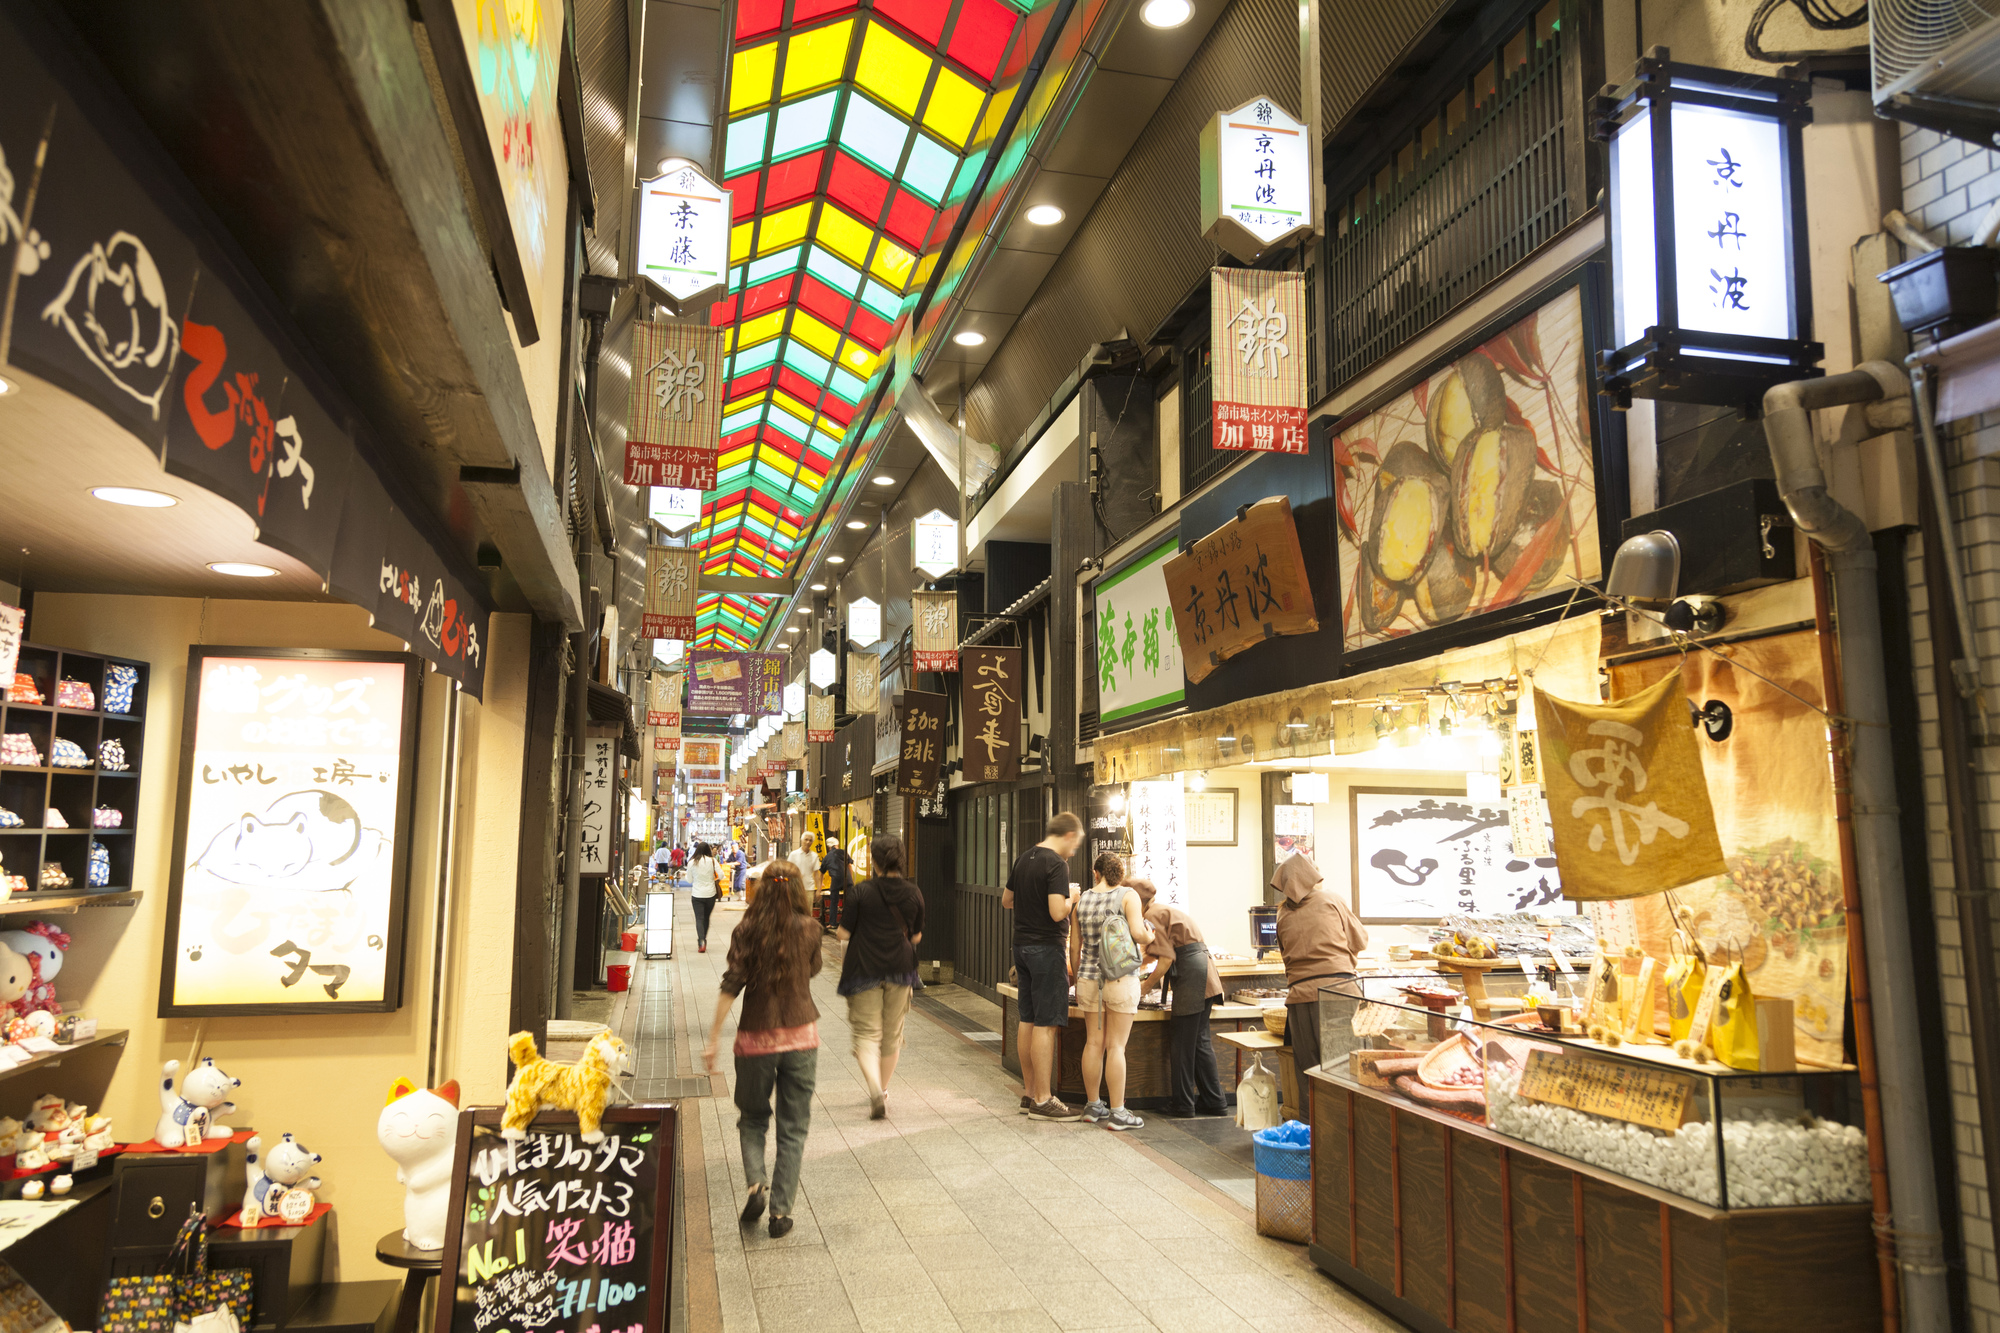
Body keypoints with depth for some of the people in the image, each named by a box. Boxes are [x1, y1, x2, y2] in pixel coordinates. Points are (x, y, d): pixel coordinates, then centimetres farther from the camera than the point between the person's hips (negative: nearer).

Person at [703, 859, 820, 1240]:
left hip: (755, 1037, 0)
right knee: (793, 1128, 9)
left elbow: (731, 985, -10)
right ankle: (781, 1211, 8)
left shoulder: (747, 931, -5)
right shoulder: (809, 929, -4)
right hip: (800, 1036, 0)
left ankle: (756, 1183, -3)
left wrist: (714, 1038, -7)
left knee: (752, 1119, 19)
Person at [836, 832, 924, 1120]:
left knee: (867, 1033, 1)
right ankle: (884, 1090, 28)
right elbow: (917, 936, 6)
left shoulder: (861, 892, -11)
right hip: (901, 969, 3)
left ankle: (875, 1089, -19)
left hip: (865, 969, -3)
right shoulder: (914, 893, -2)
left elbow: (843, 934, -8)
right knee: (892, 1035, 16)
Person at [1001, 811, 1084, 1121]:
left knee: (1027, 1021, 12)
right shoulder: (1056, 864, -14)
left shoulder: (1023, 859, 11)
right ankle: (1043, 1100, -2)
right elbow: (1057, 912, -22)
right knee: (1046, 1025, -5)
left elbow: (1006, 901, 21)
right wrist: (1071, 899, -4)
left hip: (1022, 945, 9)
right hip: (1046, 948, -9)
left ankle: (1029, 1093, 20)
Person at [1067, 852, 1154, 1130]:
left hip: (1089, 979, 4)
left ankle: (1092, 1106, 21)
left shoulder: (1082, 901, 8)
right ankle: (1117, 1112, 3)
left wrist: (1078, 978, 23)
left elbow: (1074, 946, 11)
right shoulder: (1128, 896, -5)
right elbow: (1138, 933, -17)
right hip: (1121, 980, -4)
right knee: (1115, 1046, -1)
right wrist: (1150, 936, 5)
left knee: (1094, 1043, 11)